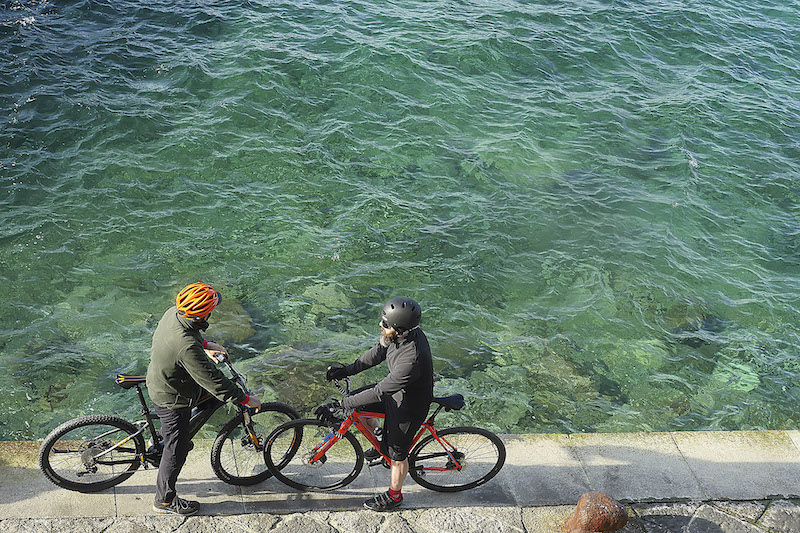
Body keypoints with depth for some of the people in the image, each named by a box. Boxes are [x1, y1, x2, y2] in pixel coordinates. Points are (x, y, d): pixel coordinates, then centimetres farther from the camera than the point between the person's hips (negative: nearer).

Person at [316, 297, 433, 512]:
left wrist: (338, 405, -31)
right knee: (356, 402, 13)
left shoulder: (412, 360, -42)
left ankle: (394, 496, 40)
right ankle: (380, 443, 36)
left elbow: (378, 393, -37)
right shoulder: (403, 331, -17)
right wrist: (347, 370, -5)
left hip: (408, 407, -8)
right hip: (396, 390, 8)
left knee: (397, 454, 13)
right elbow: (378, 352, 1)